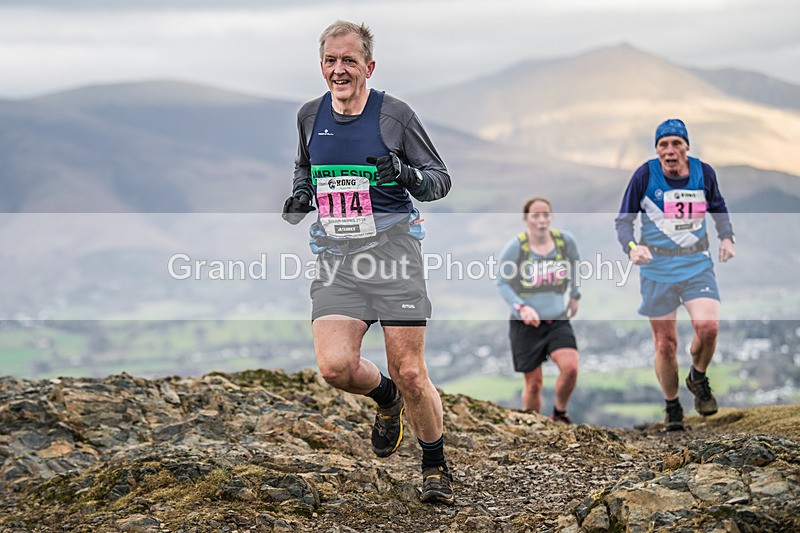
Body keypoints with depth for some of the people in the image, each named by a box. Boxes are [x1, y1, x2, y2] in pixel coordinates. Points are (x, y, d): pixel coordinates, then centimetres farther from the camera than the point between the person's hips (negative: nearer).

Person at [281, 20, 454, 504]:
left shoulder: (395, 114, -2)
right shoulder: (310, 116, 10)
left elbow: (442, 179, 3)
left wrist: (408, 175, -18)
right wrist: (299, 199, 8)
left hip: (392, 245, -3)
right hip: (335, 256, 3)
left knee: (410, 373, -6)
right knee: (335, 366, -15)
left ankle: (437, 466, 18)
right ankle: (386, 398, 21)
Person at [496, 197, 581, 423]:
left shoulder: (565, 241, -3)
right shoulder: (515, 246, -11)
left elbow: (575, 267, 20)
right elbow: (502, 283, -3)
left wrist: (575, 295, 22)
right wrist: (521, 307, -17)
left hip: (558, 321, 2)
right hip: (526, 324, -2)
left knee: (570, 367, -20)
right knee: (533, 384, 3)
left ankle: (560, 413, 7)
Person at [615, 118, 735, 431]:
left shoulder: (703, 173, -1)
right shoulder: (645, 176, -9)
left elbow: (718, 209, 18)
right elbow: (623, 220, -1)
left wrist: (726, 238, 2)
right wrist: (631, 247, -20)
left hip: (697, 264, 1)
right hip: (657, 267, -1)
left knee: (708, 326, -20)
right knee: (665, 343, 3)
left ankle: (698, 379, 11)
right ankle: (672, 407, 24)